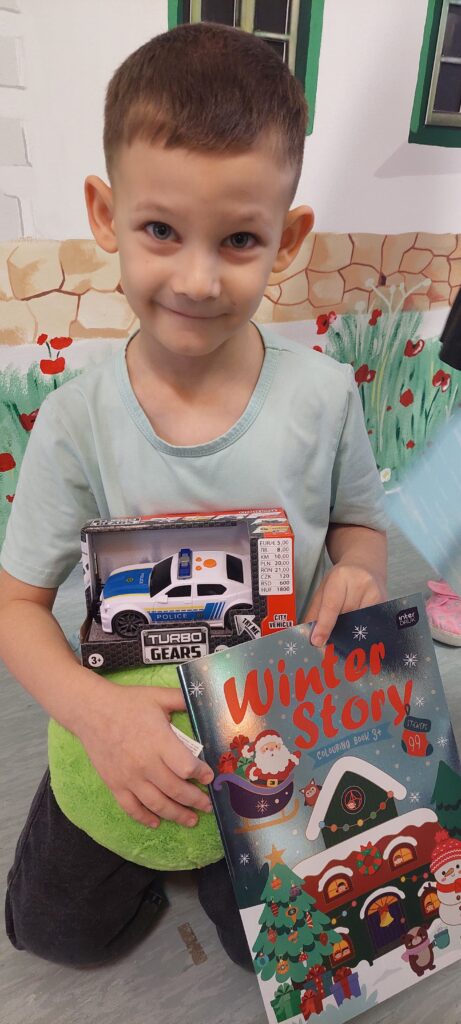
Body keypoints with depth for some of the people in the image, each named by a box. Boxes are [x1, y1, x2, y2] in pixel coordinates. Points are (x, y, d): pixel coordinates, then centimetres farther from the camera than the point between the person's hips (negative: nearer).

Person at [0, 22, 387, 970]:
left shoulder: (323, 394, -18)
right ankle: (157, 845, 43)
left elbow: (360, 519, 0)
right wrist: (97, 712, -29)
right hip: (128, 725, 1)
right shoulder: (80, 419, -21)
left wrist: (357, 572, -23)